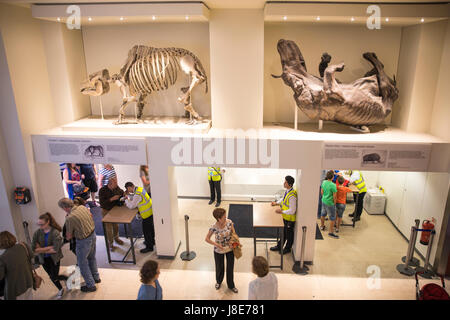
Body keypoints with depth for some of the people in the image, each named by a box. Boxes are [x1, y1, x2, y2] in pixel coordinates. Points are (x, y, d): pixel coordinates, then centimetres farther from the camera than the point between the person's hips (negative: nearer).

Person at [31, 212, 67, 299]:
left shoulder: (55, 233, -20)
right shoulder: (37, 233, -9)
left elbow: (55, 250, -25)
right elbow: (33, 249, -15)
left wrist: (41, 249, -13)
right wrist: (49, 247, -21)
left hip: (54, 258, -4)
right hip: (43, 259, 4)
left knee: (54, 277, -3)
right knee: (52, 277, 17)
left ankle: (68, 278, 30)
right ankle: (60, 290, 44)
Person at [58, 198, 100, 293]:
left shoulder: (70, 218, -27)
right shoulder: (82, 207, -7)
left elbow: (69, 237, -14)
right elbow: (90, 216, 15)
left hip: (83, 241, -7)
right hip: (93, 235, 8)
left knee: (82, 263, 14)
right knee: (91, 257, 28)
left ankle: (91, 285, 26)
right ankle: (96, 278, 46)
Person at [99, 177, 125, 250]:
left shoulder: (116, 188, -11)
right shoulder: (102, 190, -25)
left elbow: (121, 192, 10)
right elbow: (102, 203, -28)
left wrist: (123, 193, -14)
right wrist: (112, 199, -34)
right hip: (106, 211, -5)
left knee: (116, 225, 20)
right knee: (109, 228, 4)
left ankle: (116, 238, 45)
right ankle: (110, 243, 23)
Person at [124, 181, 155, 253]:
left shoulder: (137, 195, -27)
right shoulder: (139, 188, 2)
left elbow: (131, 206, -22)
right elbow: (134, 198, 16)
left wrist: (126, 199, -7)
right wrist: (128, 194, 0)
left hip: (147, 214, -10)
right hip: (151, 211, 10)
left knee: (146, 230, 5)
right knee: (150, 227, 26)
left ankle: (149, 247, 19)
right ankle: (152, 241, 45)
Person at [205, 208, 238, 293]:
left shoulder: (229, 222, -20)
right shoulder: (214, 227, -27)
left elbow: (233, 233, -4)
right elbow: (207, 239, -14)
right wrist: (217, 245, -23)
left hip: (230, 248, 2)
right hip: (219, 250, -2)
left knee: (230, 267, 17)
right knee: (219, 267, 21)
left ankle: (231, 285, 42)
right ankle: (219, 281, 53)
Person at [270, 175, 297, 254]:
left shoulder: (292, 196, -33)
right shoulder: (287, 191, -5)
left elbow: (292, 211, -29)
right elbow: (284, 199, 16)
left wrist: (282, 211, -24)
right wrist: (277, 203, 5)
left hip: (290, 219, -8)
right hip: (285, 217, 8)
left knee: (289, 234, 15)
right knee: (284, 232, 24)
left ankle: (287, 248, 37)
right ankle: (279, 246, 42)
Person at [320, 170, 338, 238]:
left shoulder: (324, 182, -4)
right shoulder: (333, 185, -25)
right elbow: (334, 196, -19)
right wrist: (334, 203, -5)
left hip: (323, 201, 8)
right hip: (330, 203, -8)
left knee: (323, 214, 26)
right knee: (332, 218, 6)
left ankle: (322, 226, 46)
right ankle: (331, 232, 12)